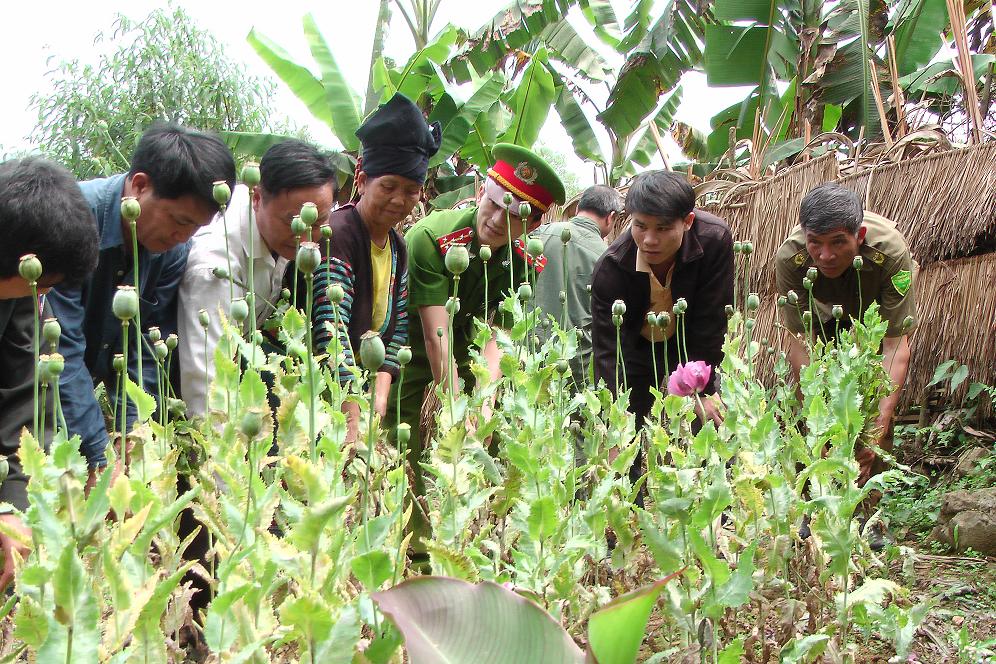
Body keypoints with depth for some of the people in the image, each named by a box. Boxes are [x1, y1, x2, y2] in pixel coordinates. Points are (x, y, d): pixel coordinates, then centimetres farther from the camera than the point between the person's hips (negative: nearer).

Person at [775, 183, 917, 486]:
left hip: (879, 311, -1)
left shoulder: (892, 252, -42)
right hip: (827, 314, 2)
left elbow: (895, 345, -42)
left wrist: (879, 425, -54)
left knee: (877, 401, -16)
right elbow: (801, 342, -35)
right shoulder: (789, 258, -38)